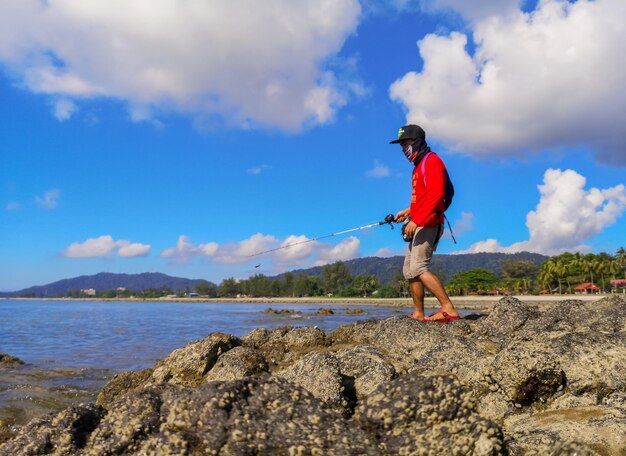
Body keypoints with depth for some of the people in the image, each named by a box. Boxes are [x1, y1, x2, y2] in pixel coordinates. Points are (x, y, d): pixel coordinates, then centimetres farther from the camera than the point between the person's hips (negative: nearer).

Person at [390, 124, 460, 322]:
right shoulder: (419, 166, 22)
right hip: (420, 225, 11)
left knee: (419, 267, -20)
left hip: (428, 224, -10)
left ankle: (449, 309, -22)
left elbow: (436, 194, -21)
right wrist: (408, 211, 18)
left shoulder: (432, 160, -8)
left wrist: (416, 220, -26)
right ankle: (419, 314, 14)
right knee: (409, 269, 9)